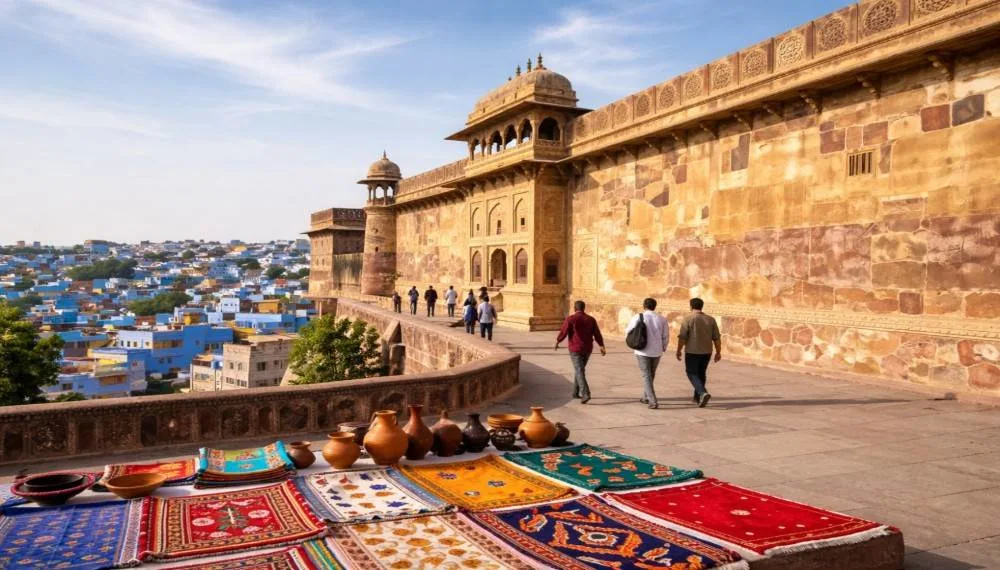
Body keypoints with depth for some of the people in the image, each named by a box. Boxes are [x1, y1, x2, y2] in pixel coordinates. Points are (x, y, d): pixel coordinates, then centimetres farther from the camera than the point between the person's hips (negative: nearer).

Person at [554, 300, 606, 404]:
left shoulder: (571, 319, -8)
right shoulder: (591, 319, 6)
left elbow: (563, 332, -9)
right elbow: (597, 334, 1)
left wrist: (557, 342, 7)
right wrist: (602, 347, -2)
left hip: (575, 349, -5)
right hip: (587, 349, 5)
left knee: (579, 372, -8)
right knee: (579, 369, 21)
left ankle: (586, 394, -23)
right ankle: (576, 392, 29)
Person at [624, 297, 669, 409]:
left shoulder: (638, 317, -8)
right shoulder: (662, 319, 0)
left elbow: (628, 331, 2)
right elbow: (664, 337, 5)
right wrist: (664, 348, 23)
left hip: (643, 351, -3)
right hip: (656, 352, 3)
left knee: (646, 376, 1)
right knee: (651, 375, 21)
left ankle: (653, 401, -11)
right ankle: (646, 397, 34)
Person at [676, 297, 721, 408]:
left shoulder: (688, 319, -10)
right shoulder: (711, 320, 3)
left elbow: (682, 337, -13)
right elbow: (717, 338, 2)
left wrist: (678, 351, -3)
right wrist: (718, 352, 9)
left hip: (692, 351, -5)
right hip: (707, 352, 5)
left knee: (692, 373, 4)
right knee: (701, 373, 19)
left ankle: (703, 393, -17)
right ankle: (697, 397, 28)